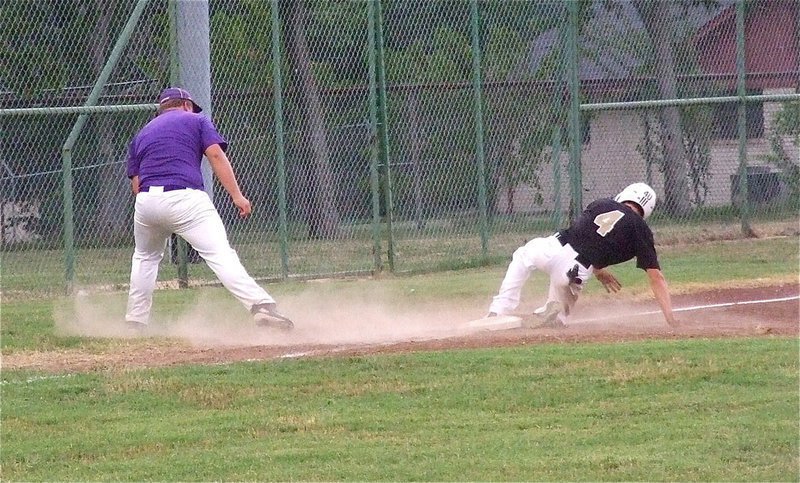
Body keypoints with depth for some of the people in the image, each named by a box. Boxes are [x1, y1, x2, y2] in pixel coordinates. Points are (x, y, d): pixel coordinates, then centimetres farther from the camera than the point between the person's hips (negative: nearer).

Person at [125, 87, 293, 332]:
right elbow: (216, 155, 1)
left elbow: (136, 185, 18)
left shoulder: (141, 134, 28)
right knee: (220, 254, -14)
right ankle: (260, 304, -31)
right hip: (186, 199, -4)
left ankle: (135, 322, 26)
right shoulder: (196, 120, 17)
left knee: (145, 258, 28)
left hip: (146, 201, 4)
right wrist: (237, 195, -4)